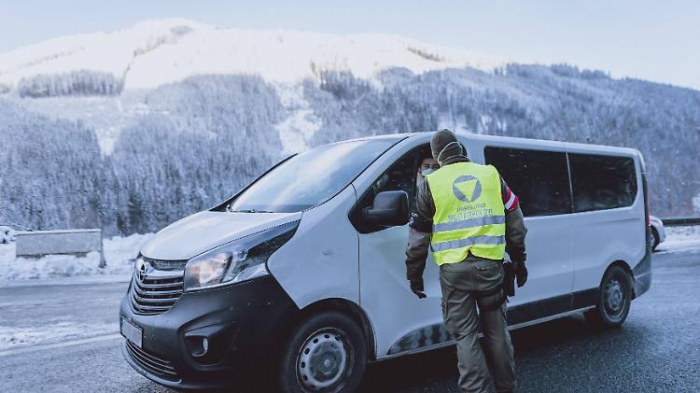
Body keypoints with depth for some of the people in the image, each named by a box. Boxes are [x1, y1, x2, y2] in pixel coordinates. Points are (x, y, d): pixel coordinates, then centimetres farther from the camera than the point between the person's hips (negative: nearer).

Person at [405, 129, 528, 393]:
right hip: (490, 266, 3)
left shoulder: (431, 184, 1)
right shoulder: (491, 175, 8)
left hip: (454, 270, -3)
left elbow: (418, 235, 2)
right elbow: (515, 224, 13)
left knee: (465, 335, 6)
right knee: (496, 330, 17)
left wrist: (414, 274, 11)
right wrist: (519, 261, 23)